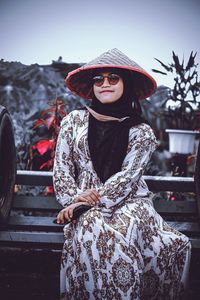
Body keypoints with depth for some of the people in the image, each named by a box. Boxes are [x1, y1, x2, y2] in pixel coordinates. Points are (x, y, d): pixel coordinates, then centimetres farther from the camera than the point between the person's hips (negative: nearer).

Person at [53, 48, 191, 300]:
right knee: (91, 231, -36)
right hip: (86, 206, 0)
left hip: (130, 201, 0)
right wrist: (75, 198, -8)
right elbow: (61, 168, 10)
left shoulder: (141, 132, 7)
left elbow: (127, 177, -5)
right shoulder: (74, 121, 13)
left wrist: (91, 200, -17)